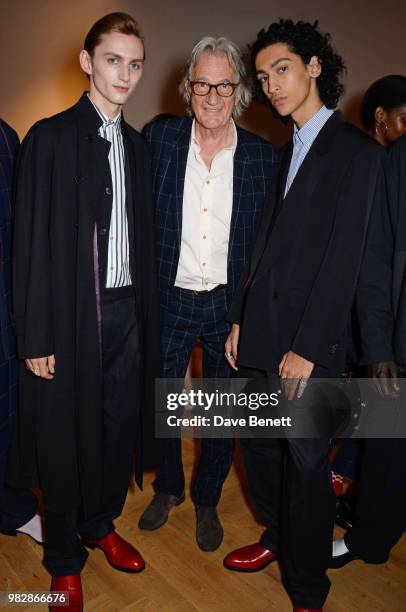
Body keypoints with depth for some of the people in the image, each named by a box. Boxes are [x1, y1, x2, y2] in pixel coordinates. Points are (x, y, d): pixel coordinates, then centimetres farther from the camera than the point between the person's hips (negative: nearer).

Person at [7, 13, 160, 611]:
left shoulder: (136, 145, 11)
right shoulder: (51, 138, -6)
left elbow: (142, 239, 11)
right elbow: (32, 244, -9)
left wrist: (147, 310, 7)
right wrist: (36, 337, -12)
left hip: (126, 309, 5)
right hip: (73, 313, -5)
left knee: (120, 426, 14)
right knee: (65, 437, 9)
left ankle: (101, 524, 41)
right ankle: (64, 561, 31)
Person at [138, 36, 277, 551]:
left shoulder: (262, 155, -3)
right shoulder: (159, 137, -4)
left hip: (229, 304, 0)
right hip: (167, 299, 0)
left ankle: (207, 500, 40)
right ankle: (167, 487, 44)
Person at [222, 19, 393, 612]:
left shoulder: (359, 153, -7)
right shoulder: (284, 151, 15)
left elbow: (348, 261, -14)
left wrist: (309, 348, -16)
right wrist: (239, 319, 9)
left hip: (311, 342, -7)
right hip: (261, 334, 7)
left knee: (306, 463, 5)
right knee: (259, 447, 17)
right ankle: (279, 537, 43)